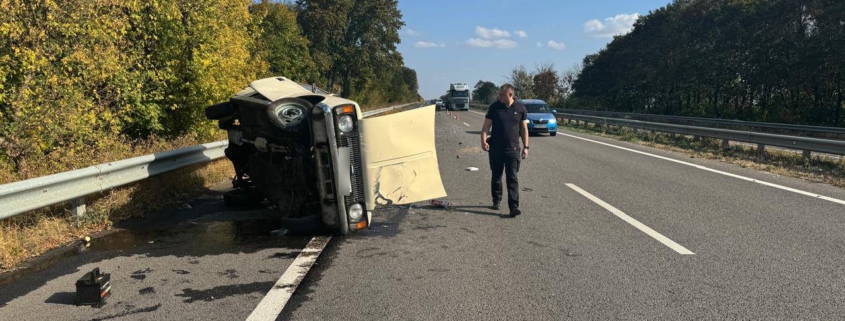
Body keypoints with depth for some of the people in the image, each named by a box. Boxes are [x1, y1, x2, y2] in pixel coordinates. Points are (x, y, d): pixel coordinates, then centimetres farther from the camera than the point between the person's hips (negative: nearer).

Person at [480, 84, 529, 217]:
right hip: (495, 148, 1)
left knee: (512, 178, -6)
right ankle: (496, 201, 30)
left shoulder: (520, 108, 2)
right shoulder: (494, 107, 0)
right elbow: (486, 126, 0)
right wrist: (483, 140, -16)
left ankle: (514, 206, -9)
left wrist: (525, 146, 4)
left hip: (512, 149, -1)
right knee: (496, 176, 12)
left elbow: (524, 129, 8)